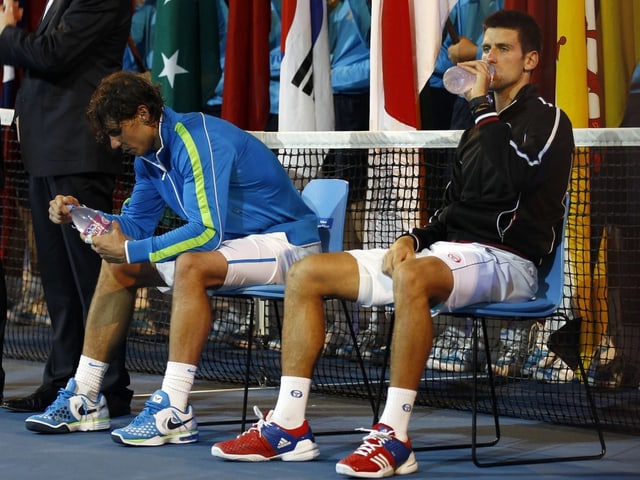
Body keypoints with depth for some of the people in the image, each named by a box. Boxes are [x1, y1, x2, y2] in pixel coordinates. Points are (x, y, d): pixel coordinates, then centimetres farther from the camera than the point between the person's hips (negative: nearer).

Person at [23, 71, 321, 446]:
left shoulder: (199, 142, -25)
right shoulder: (150, 155, 4)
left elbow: (207, 233, -33)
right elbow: (137, 224, 12)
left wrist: (131, 249, -28)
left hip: (282, 241, -10)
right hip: (233, 241, 10)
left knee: (190, 266, -37)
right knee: (118, 266, 7)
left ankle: (174, 413, -36)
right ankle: (85, 400, 7)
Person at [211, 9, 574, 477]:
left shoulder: (547, 120, -2)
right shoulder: (485, 122, 23)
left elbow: (506, 181, -23)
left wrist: (482, 104, -15)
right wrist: (413, 238, 6)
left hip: (505, 261, -9)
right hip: (450, 252, 9)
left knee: (412, 275, -42)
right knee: (307, 273, -1)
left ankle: (394, 438, -40)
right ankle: (289, 426, -9)